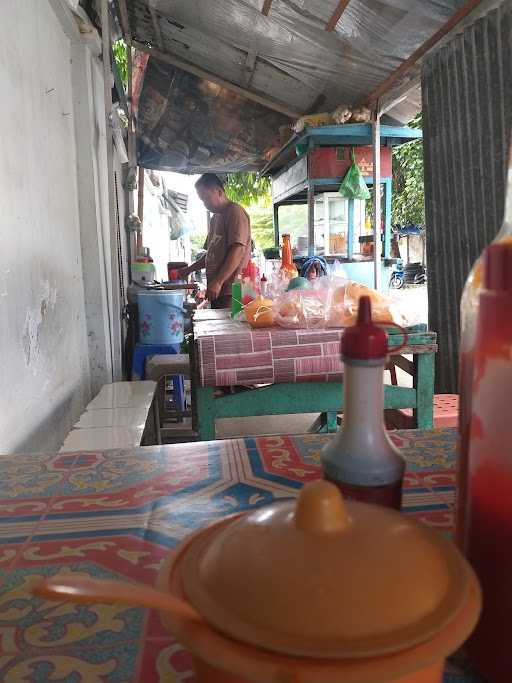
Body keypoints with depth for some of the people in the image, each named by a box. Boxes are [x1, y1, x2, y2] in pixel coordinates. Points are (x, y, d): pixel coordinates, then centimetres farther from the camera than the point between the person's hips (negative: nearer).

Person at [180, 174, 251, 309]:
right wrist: (189, 270, 21)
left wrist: (218, 282, -23)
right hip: (216, 291, 8)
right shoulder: (215, 218, 24)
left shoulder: (235, 212, -6)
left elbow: (238, 250, -18)